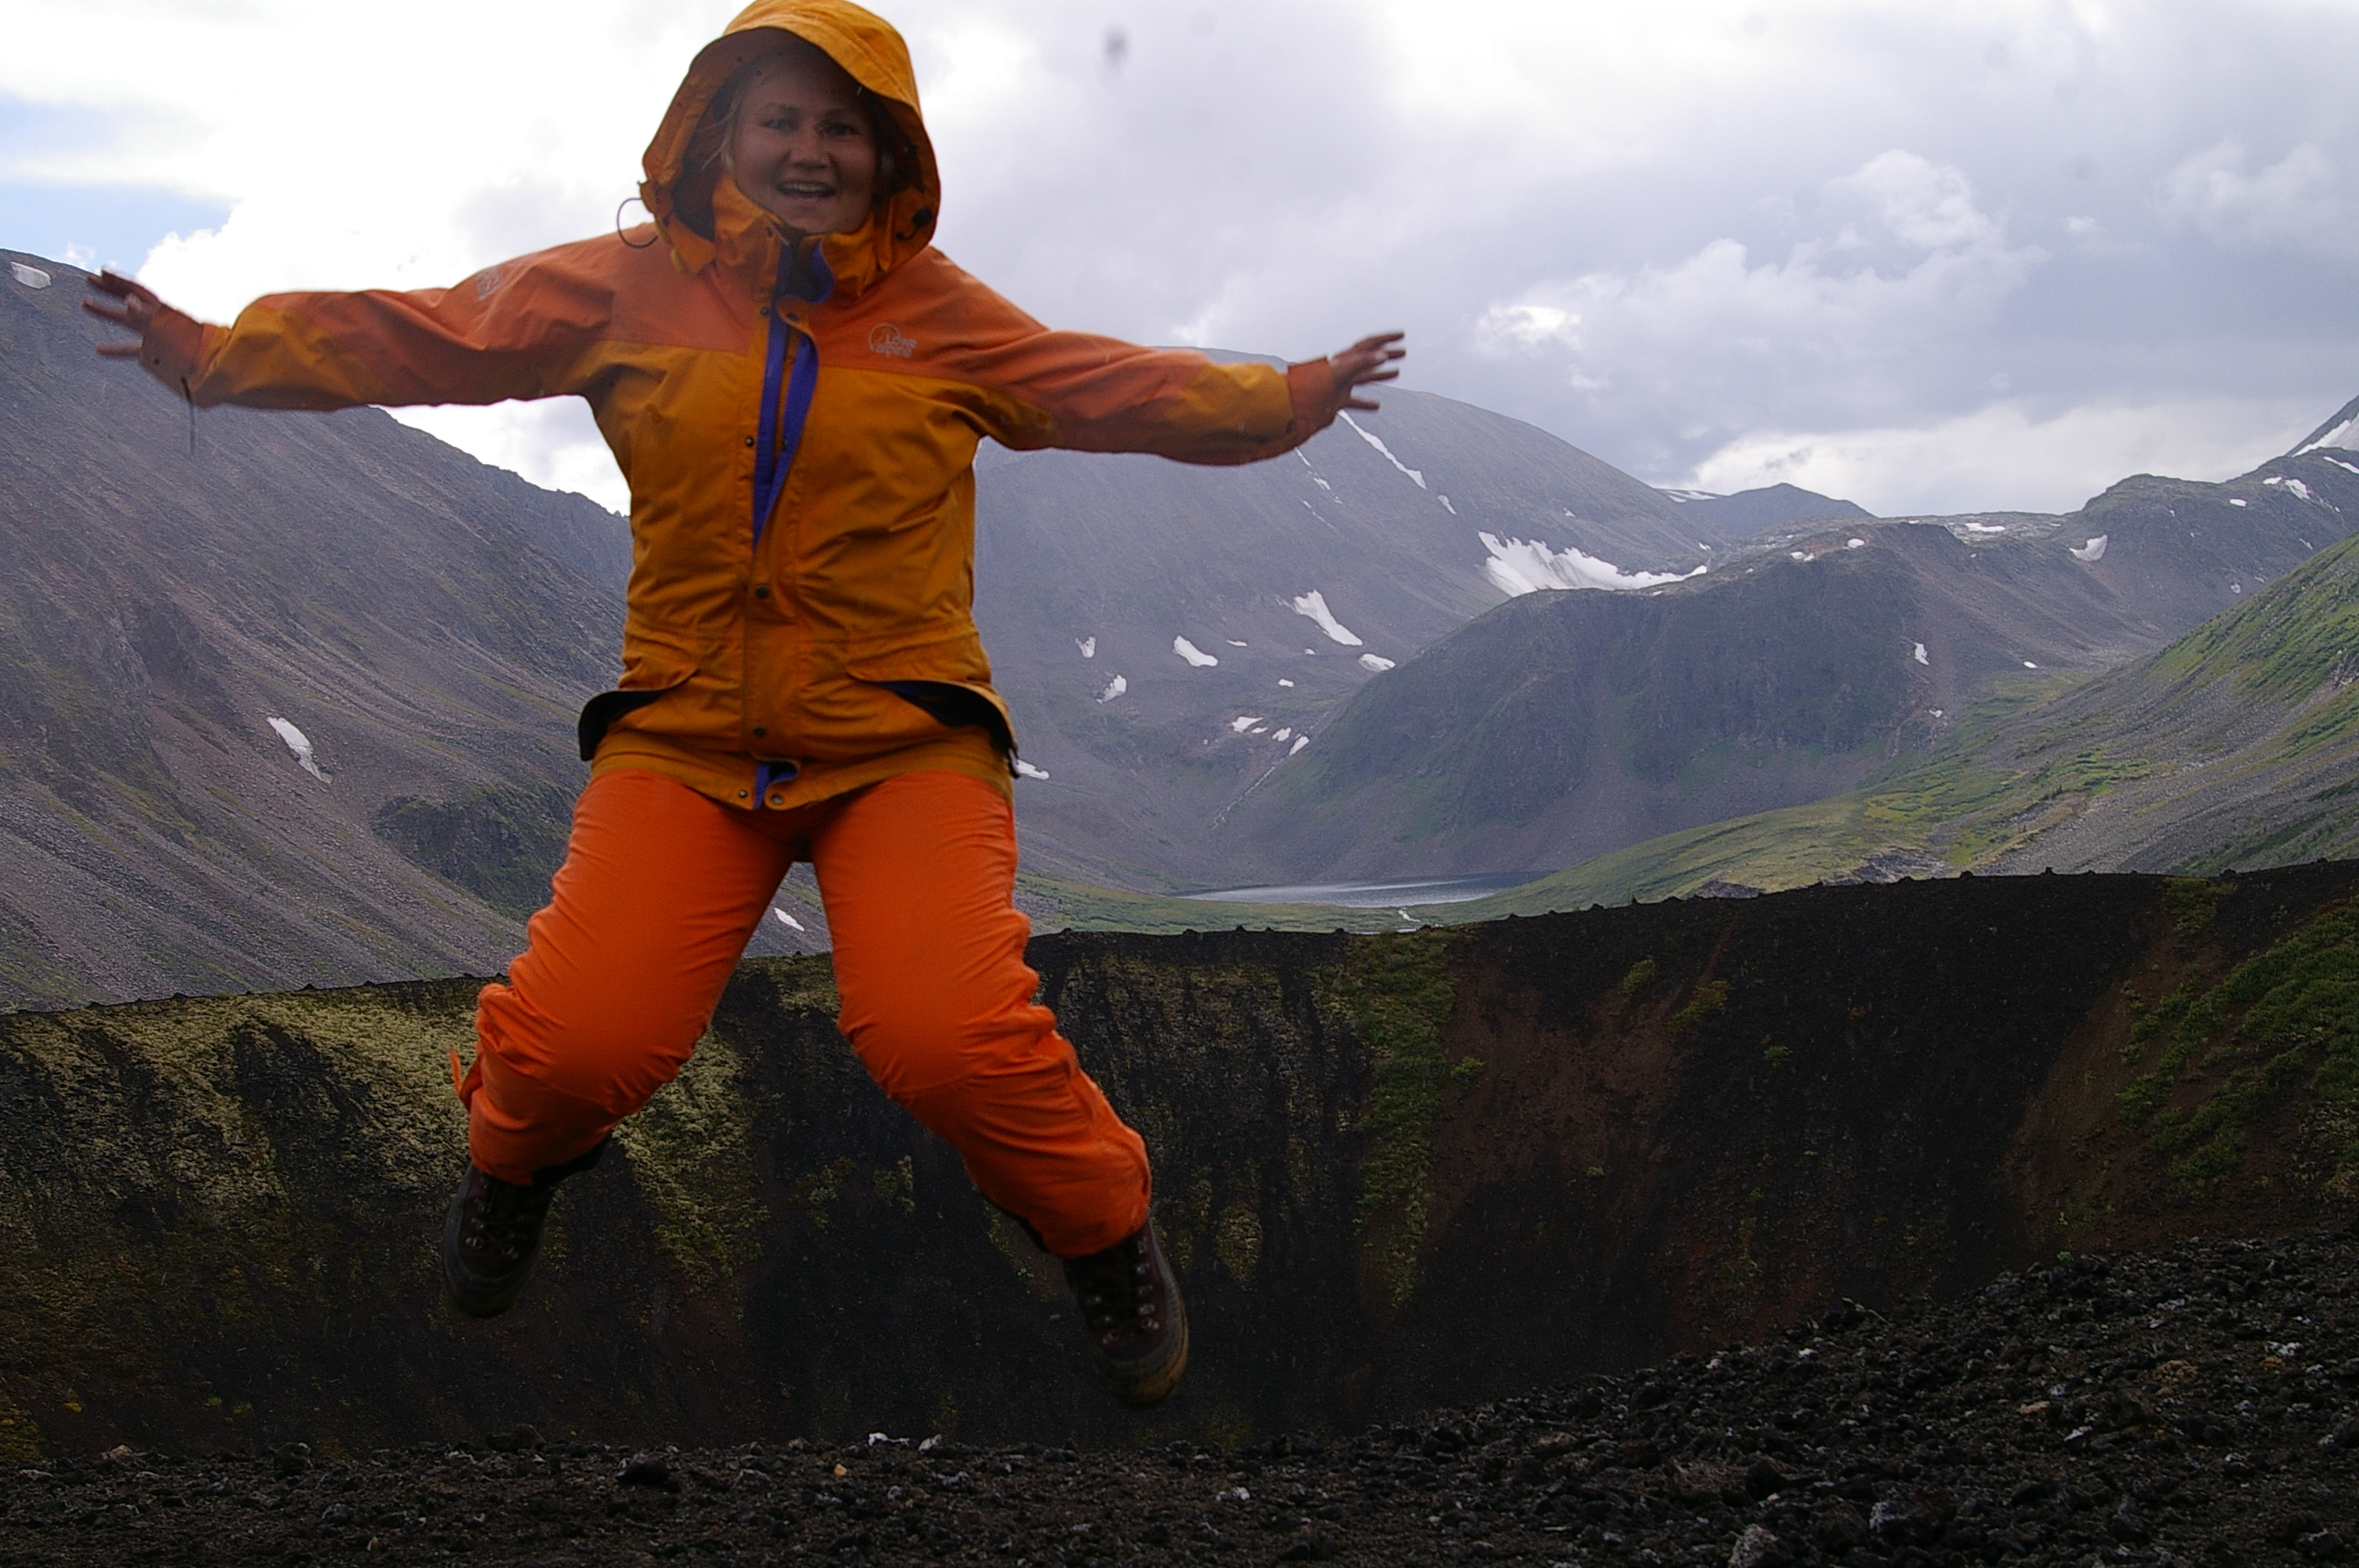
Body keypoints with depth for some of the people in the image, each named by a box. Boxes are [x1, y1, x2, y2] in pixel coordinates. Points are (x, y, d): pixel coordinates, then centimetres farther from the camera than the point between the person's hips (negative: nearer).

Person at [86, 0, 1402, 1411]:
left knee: (950, 1041, -24)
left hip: (902, 735, -1)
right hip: (687, 738, 1)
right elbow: (420, 340, 1)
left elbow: (1120, 389, 6)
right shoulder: (633, 289, 3)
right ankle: (520, 1153, 25)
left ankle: (1107, 1236, 8)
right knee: (580, 1041, -16)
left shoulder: (941, 315, 4)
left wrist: (1290, 398, -6)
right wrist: (212, 354, -7)